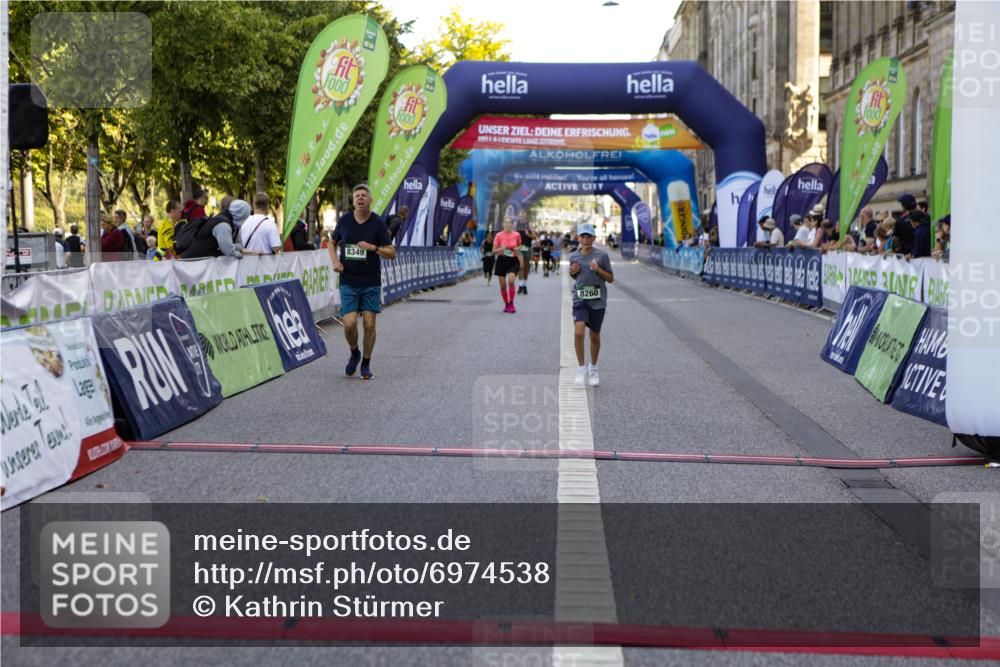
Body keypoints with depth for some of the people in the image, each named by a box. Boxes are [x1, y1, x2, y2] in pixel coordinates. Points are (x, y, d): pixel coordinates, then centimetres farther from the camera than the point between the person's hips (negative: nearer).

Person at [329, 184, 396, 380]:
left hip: (371, 283, -1)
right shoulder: (344, 220, 1)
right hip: (348, 282, 1)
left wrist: (374, 248, -21)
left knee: (369, 324, -1)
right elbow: (332, 243, 17)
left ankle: (366, 364, 18)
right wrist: (335, 261, -2)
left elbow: (392, 253, -4)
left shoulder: (378, 223, -4)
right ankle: (354, 353, 20)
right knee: (350, 323, -10)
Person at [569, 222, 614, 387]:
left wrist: (598, 270, -15)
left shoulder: (602, 255, -4)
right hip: (580, 299, 1)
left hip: (598, 301, 0)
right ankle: (581, 368, -4)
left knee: (595, 336, 10)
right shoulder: (573, 256, 4)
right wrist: (572, 272, -3)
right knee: (578, 332, -19)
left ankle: (593, 368, 32)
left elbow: (610, 279, 1)